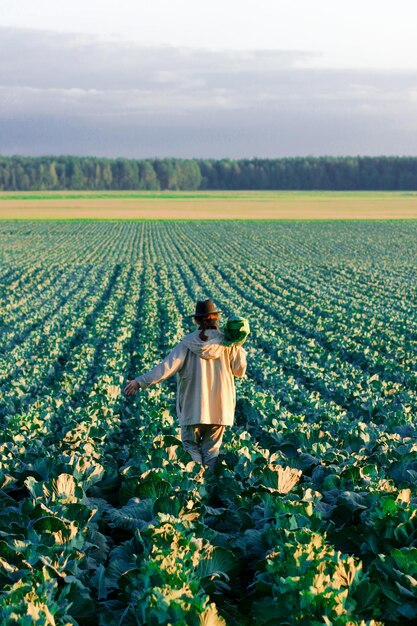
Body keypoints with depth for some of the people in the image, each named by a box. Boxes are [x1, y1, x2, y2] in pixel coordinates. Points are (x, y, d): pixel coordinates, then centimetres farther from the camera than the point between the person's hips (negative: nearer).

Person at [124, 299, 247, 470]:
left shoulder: (188, 343, -6)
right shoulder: (227, 342, -4)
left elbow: (167, 367, -13)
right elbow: (239, 371, 3)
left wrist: (141, 381, -12)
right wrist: (239, 348, 15)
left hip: (194, 406, -1)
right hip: (220, 408, 1)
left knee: (191, 446, 11)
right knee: (211, 449, 11)